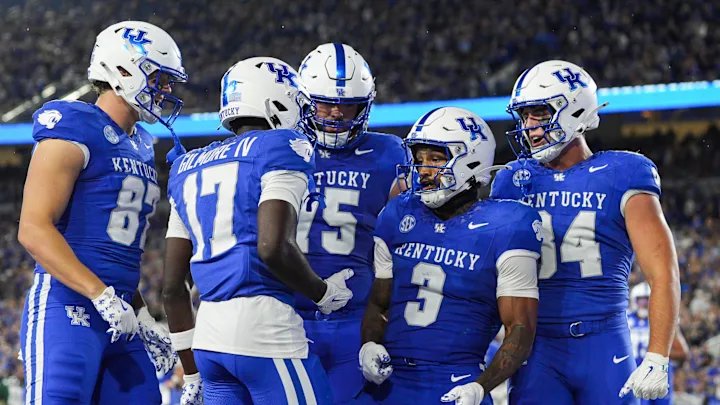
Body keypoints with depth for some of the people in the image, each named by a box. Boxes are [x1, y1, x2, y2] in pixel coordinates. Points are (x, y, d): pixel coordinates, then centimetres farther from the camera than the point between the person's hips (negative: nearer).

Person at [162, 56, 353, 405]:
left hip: (208, 337, 7)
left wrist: (192, 374, 25)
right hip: (265, 325, -7)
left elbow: (172, 286, 19)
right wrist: (322, 293, 0)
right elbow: (272, 248, -18)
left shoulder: (190, 167, 20)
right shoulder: (282, 149, -2)